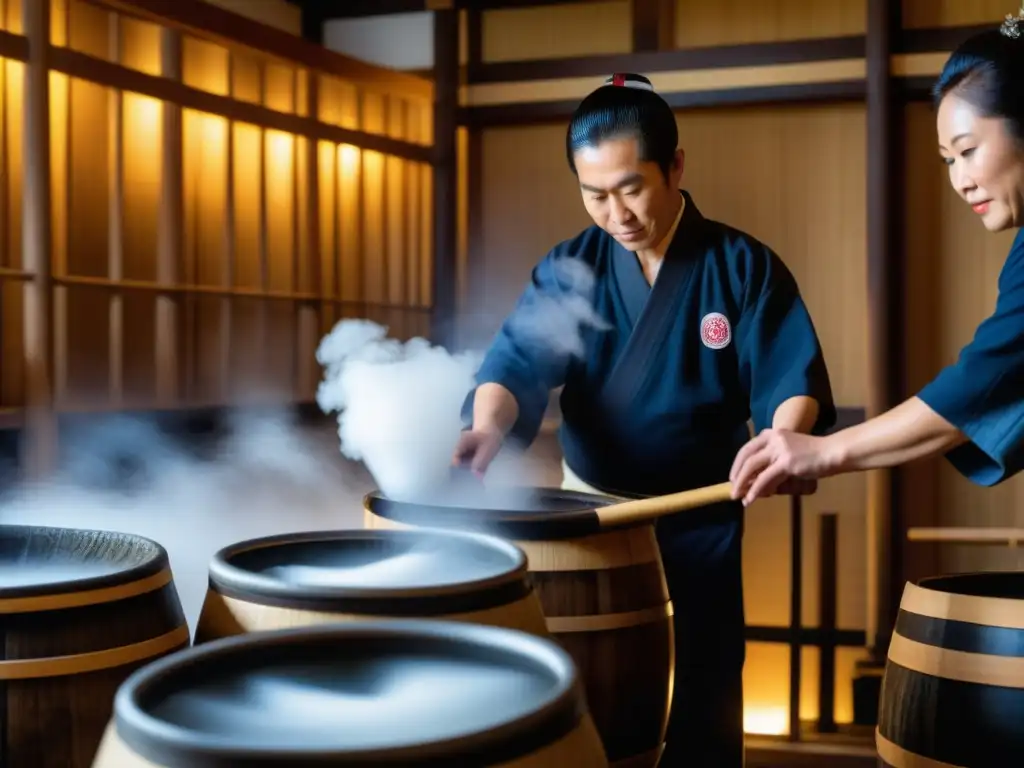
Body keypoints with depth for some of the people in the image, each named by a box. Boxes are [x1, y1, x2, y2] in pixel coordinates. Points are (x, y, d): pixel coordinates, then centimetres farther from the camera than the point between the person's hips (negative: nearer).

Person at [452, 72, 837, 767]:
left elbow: (793, 375, -15)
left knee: (703, 704, 8)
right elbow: (519, 359, -17)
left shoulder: (744, 266, -8)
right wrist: (489, 424, -39)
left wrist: (783, 438, -37)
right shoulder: (568, 269, -4)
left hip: (700, 522, -1)